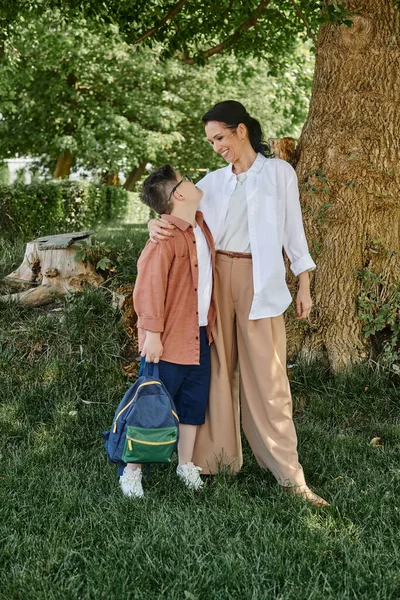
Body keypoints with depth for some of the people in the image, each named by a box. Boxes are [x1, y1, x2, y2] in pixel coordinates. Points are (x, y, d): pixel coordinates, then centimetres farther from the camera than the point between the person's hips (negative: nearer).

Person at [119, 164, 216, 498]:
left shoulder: (201, 227, 6)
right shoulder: (166, 238, -20)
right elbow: (149, 287, -21)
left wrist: (210, 323, 17)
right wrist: (152, 333, -21)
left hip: (200, 334, 8)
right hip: (169, 339, -7)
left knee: (194, 402, 15)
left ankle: (186, 464, 31)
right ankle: (132, 470, 17)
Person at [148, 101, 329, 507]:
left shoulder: (278, 172, 4)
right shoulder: (214, 181, 11)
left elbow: (293, 229, 5)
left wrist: (304, 285, 2)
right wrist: (156, 223, -18)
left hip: (259, 280, -3)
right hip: (217, 276, 3)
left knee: (267, 375, -5)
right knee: (218, 368, 5)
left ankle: (289, 474, 1)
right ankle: (218, 455, 15)